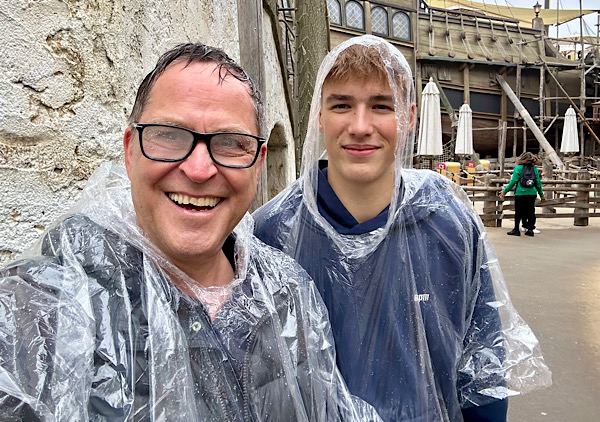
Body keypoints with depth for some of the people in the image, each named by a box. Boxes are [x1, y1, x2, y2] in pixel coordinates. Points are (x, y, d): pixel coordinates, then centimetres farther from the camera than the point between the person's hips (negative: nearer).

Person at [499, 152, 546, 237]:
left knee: (518, 212, 4)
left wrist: (504, 191, -3)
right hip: (532, 193, 3)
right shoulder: (535, 169, 6)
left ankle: (516, 230, 8)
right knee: (530, 211, 8)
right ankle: (530, 230, 11)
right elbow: (538, 183, 8)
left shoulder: (518, 168, -4)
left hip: (520, 193, -3)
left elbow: (513, 181, -8)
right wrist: (541, 195, 17)